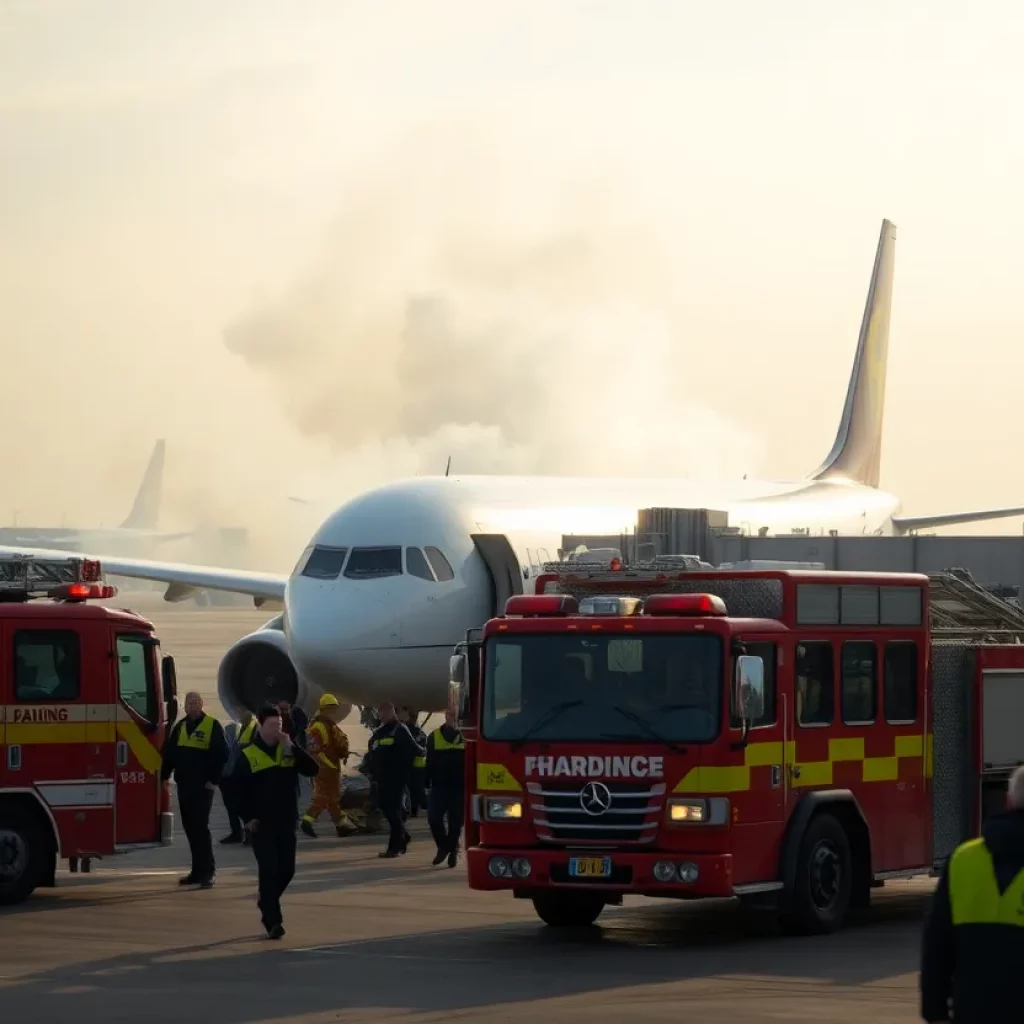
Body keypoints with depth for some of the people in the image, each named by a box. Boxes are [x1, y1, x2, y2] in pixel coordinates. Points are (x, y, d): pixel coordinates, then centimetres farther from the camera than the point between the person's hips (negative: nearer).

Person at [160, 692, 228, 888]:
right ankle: (198, 870, 14)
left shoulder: (213, 726, -6)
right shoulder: (180, 727, 13)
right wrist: (165, 775, 9)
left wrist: (214, 779, -13)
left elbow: (221, 753, -9)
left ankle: (207, 872, -7)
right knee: (190, 828, 8)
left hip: (202, 786, -6)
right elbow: (170, 752, 17)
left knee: (200, 827, -9)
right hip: (184, 785, 6)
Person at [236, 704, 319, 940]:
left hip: (286, 822, 4)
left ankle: (266, 902, 35)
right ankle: (272, 921, -8)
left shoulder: (289, 750, 6)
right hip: (261, 823, -4)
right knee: (269, 871, -9)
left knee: (286, 870, 8)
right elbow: (240, 790, -2)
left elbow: (312, 770, -7)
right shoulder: (248, 755, -3)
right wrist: (248, 818, -10)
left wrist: (292, 748, -15)